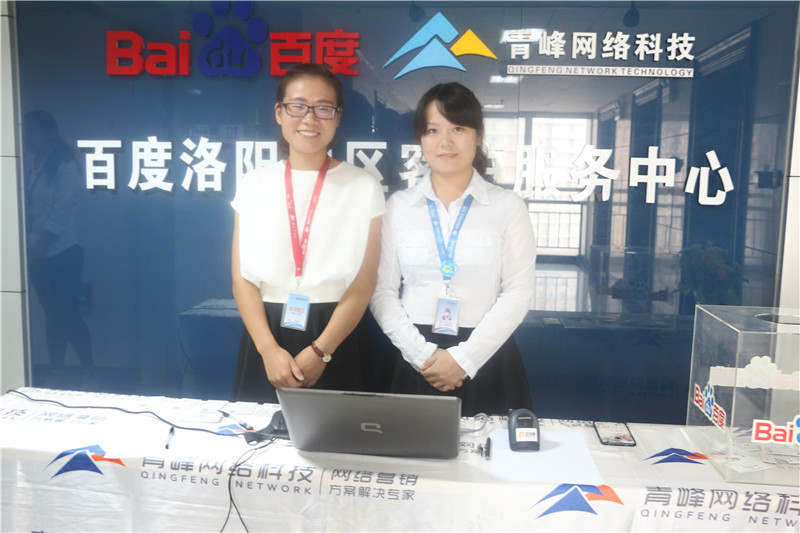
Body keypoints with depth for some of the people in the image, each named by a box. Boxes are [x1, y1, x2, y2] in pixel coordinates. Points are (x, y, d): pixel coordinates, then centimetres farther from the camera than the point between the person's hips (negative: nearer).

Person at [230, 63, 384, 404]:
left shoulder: (363, 188, 0)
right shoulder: (254, 185, 6)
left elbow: (363, 285, -4)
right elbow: (242, 278, 1)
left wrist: (319, 352, -13)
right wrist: (269, 350, -11)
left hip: (335, 344, -1)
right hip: (265, 340, 2)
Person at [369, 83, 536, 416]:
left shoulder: (508, 206, 1)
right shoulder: (398, 206, 5)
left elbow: (518, 291, -4)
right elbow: (382, 290, 1)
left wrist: (464, 358, -11)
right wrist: (422, 354, -9)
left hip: (487, 362, -1)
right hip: (417, 366, 1)